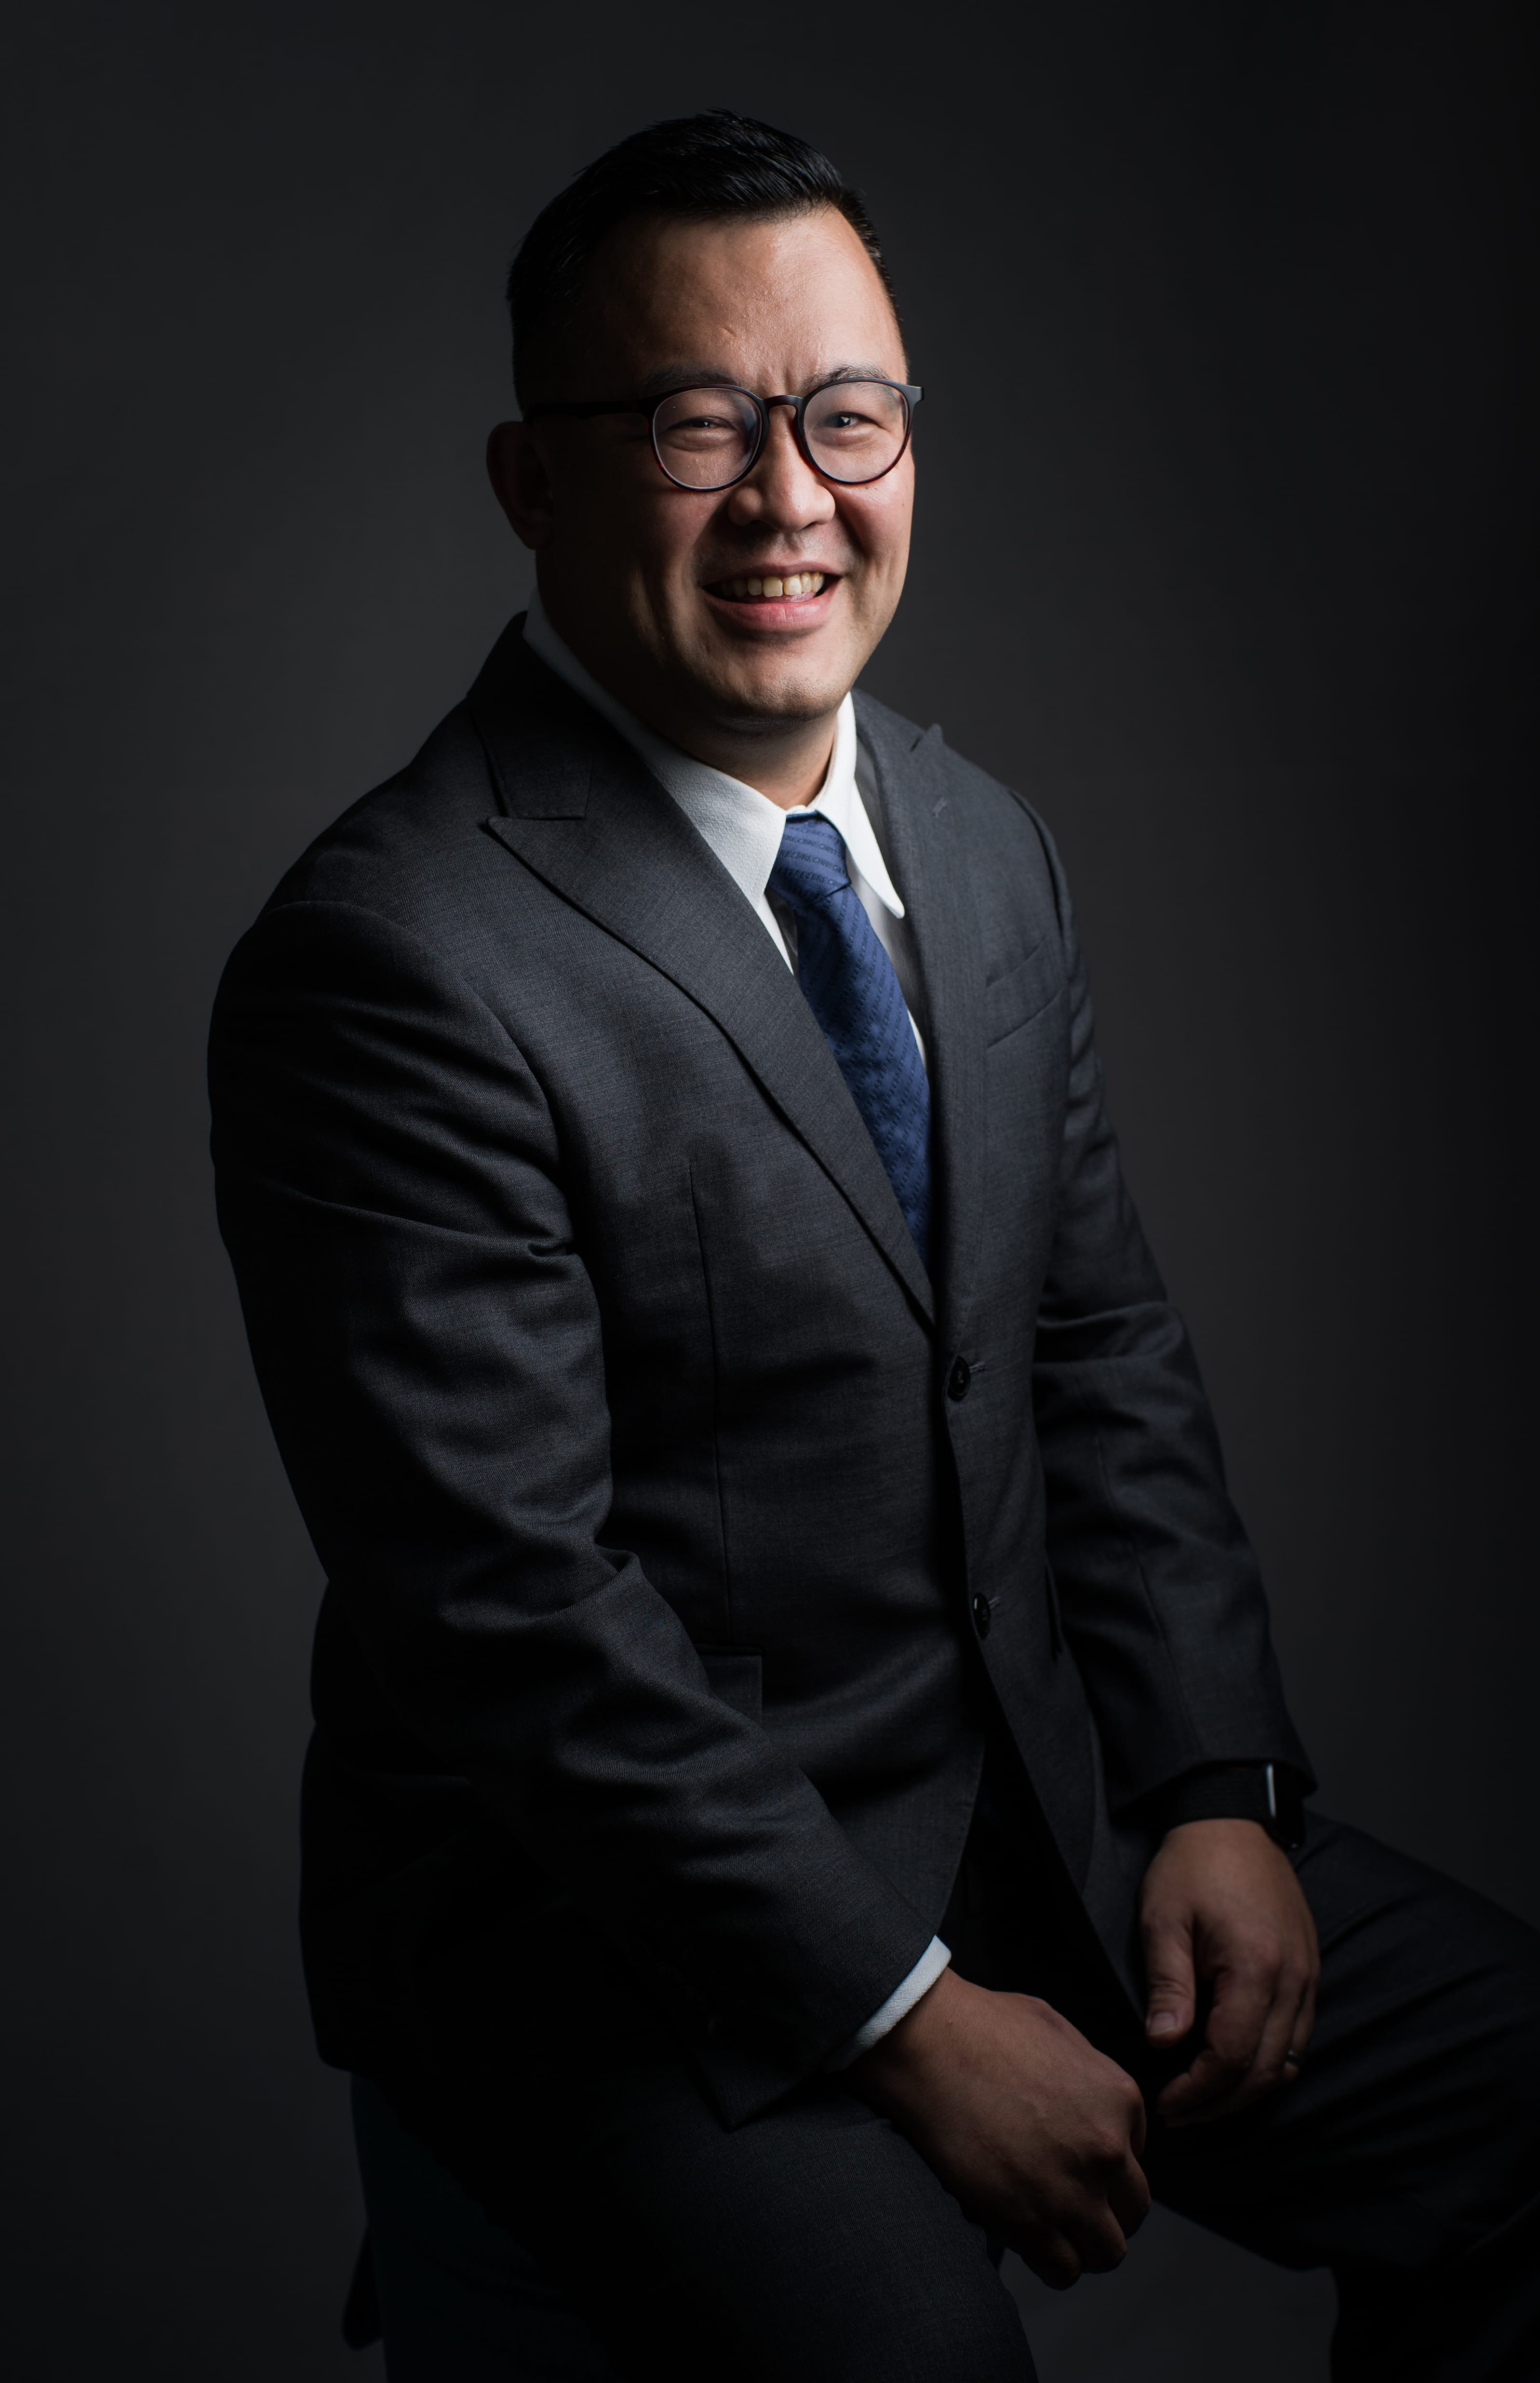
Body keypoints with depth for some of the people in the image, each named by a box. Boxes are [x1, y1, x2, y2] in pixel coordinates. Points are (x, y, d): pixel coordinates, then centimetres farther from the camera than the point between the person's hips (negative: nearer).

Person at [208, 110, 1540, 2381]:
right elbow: (513, 1614, -20)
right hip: (599, 1898, -6)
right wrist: (906, 2015, -16)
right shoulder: (394, 962, -20)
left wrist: (1215, 1786, -1)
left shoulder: (987, 849, 6)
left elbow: (1103, 1348, 10)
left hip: (1041, 1786, 7)